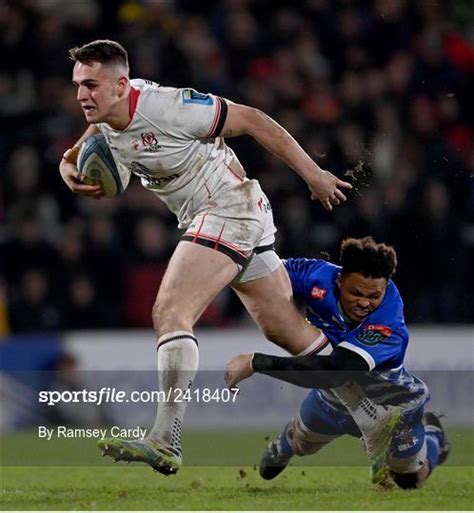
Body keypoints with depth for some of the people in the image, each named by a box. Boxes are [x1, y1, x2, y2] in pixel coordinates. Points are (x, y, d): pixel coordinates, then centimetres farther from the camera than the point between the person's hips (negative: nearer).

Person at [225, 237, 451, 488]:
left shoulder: (389, 328, -46)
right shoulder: (319, 276, -32)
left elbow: (334, 371, -56)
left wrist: (256, 363, -58)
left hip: (392, 400, -4)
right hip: (335, 394, 4)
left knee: (410, 480, 14)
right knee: (301, 443, 25)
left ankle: (430, 431, 45)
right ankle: (283, 447, 62)